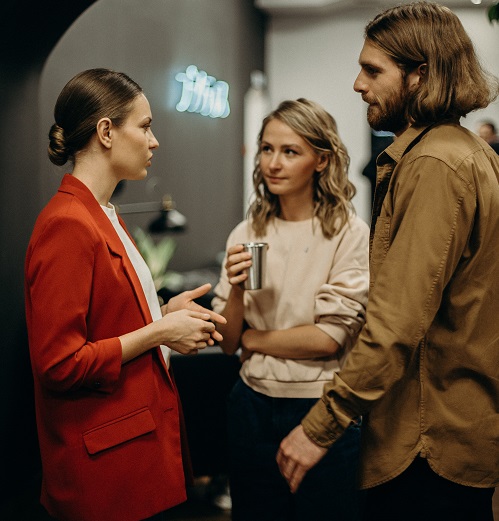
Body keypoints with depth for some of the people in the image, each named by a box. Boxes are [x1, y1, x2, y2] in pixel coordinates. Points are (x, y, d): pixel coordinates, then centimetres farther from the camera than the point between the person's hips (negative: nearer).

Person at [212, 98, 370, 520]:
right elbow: (228, 342, 3)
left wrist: (253, 338, -4)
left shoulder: (349, 233, -10)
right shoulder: (248, 233, 2)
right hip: (253, 407, 4)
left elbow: (329, 339, -15)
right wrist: (236, 291, -15)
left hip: (322, 409, -4)